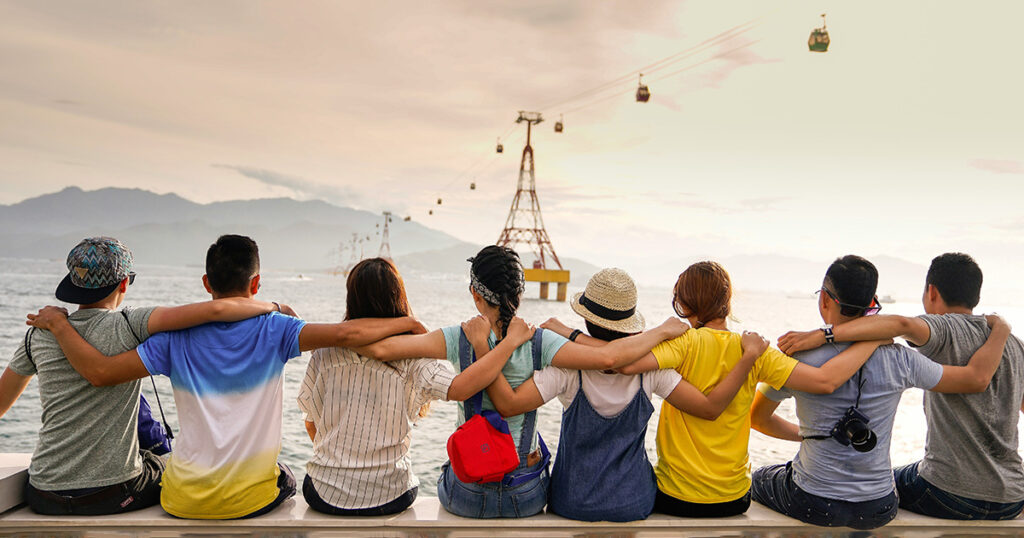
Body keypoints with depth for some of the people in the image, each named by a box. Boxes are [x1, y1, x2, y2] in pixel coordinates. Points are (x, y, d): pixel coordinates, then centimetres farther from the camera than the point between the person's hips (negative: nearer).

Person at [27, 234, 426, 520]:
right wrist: (405, 323, -12)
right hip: (251, 498, -1)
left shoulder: (177, 338, -9)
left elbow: (100, 371, -11)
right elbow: (344, 334, -25)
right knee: (285, 480, 34)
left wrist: (56, 322, 3)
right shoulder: (273, 330, -14)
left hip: (184, 501, 2)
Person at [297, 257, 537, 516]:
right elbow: (458, 388, -32)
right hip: (387, 498, -1)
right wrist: (512, 340, -22)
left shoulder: (325, 352, -8)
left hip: (325, 494, 2)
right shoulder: (412, 355, -16)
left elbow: (311, 423, 2)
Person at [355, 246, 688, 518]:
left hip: (467, 496, -1)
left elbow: (380, 348, -25)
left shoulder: (460, 339, -18)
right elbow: (607, 357, -28)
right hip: (527, 497, 1)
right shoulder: (539, 342, -17)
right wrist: (662, 330, -15)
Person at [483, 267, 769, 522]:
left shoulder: (569, 369, -23)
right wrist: (749, 354, -11)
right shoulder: (650, 367, -17)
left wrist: (482, 344, -27)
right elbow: (710, 407, -16)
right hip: (634, 503, 2)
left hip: (574, 503, -2)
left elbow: (509, 404, -31)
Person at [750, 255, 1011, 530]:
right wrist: (1000, 330, 18)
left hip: (813, 507, -3)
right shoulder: (899, 360, -12)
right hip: (878, 510, 3)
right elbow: (977, 377, 1)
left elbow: (757, 418, -2)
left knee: (758, 478, 29)